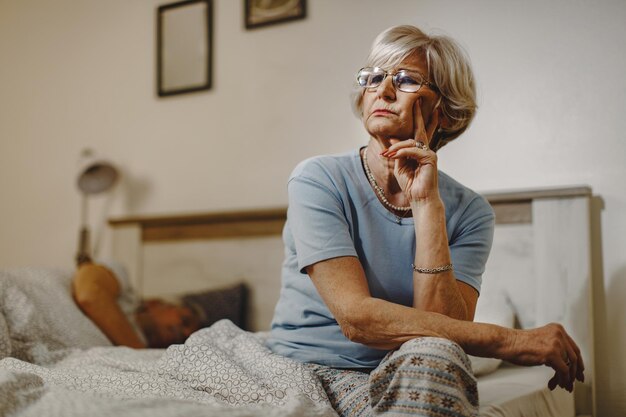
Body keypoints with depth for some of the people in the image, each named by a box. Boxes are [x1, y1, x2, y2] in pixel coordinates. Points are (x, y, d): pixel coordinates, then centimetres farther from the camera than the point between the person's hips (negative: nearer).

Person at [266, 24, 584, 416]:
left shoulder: (470, 210, -2)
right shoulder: (319, 180, -11)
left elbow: (444, 325, -15)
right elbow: (356, 316, -22)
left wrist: (426, 203, -19)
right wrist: (511, 341, -24)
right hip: (309, 370, -1)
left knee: (432, 354, -33)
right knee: (430, 352, -31)